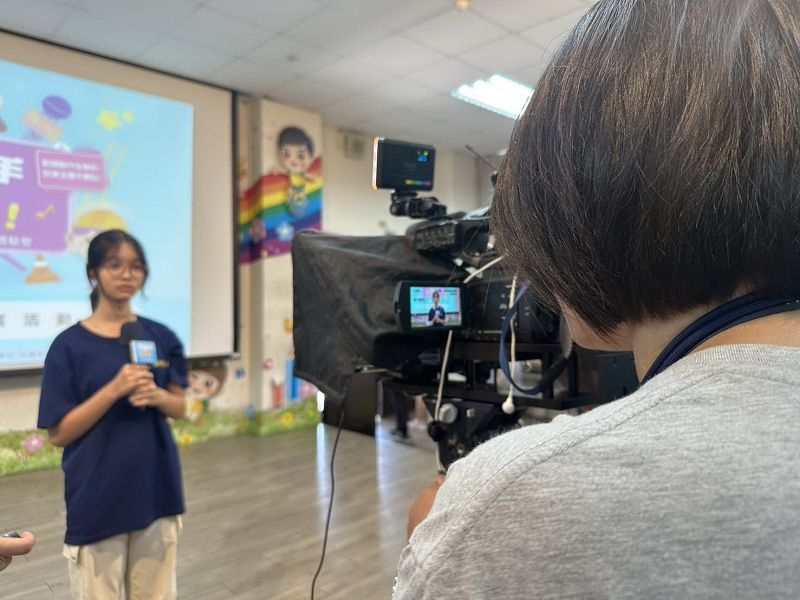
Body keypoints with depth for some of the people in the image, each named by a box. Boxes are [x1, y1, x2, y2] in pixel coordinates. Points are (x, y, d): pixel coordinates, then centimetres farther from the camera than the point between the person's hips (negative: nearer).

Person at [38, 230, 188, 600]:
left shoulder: (161, 337, 1)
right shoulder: (70, 344, -8)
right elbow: (59, 433, -9)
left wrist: (157, 396, -13)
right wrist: (114, 390, -22)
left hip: (156, 488, 3)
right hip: (97, 498, -3)